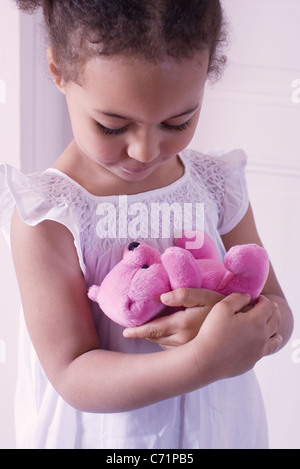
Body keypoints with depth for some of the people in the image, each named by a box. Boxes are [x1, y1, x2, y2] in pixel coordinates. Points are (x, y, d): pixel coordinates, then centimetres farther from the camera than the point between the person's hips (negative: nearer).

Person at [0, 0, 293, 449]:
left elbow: (279, 319, -3)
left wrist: (224, 314, -25)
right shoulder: (44, 215, -20)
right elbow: (73, 379, -22)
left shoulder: (217, 186, -8)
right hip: (98, 435, -3)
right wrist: (204, 361, -35)